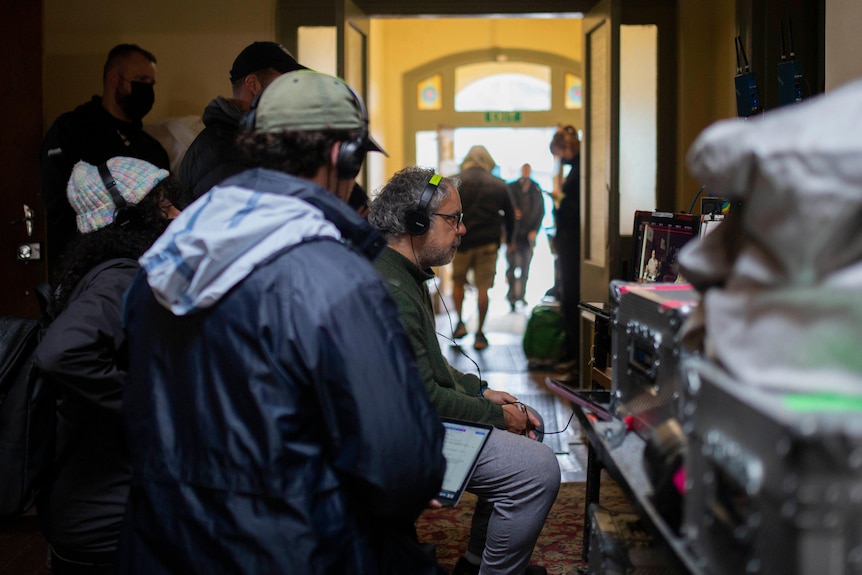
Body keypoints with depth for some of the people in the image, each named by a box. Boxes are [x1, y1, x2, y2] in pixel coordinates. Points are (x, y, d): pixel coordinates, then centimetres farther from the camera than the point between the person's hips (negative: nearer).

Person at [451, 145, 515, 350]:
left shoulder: (456, 182, -1)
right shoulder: (499, 184, 5)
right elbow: (509, 215, 13)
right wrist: (509, 239, 26)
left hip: (462, 241, -1)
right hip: (488, 243, 1)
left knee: (458, 282, 18)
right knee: (483, 288, 3)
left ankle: (460, 322, 6)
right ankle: (479, 334, 4)